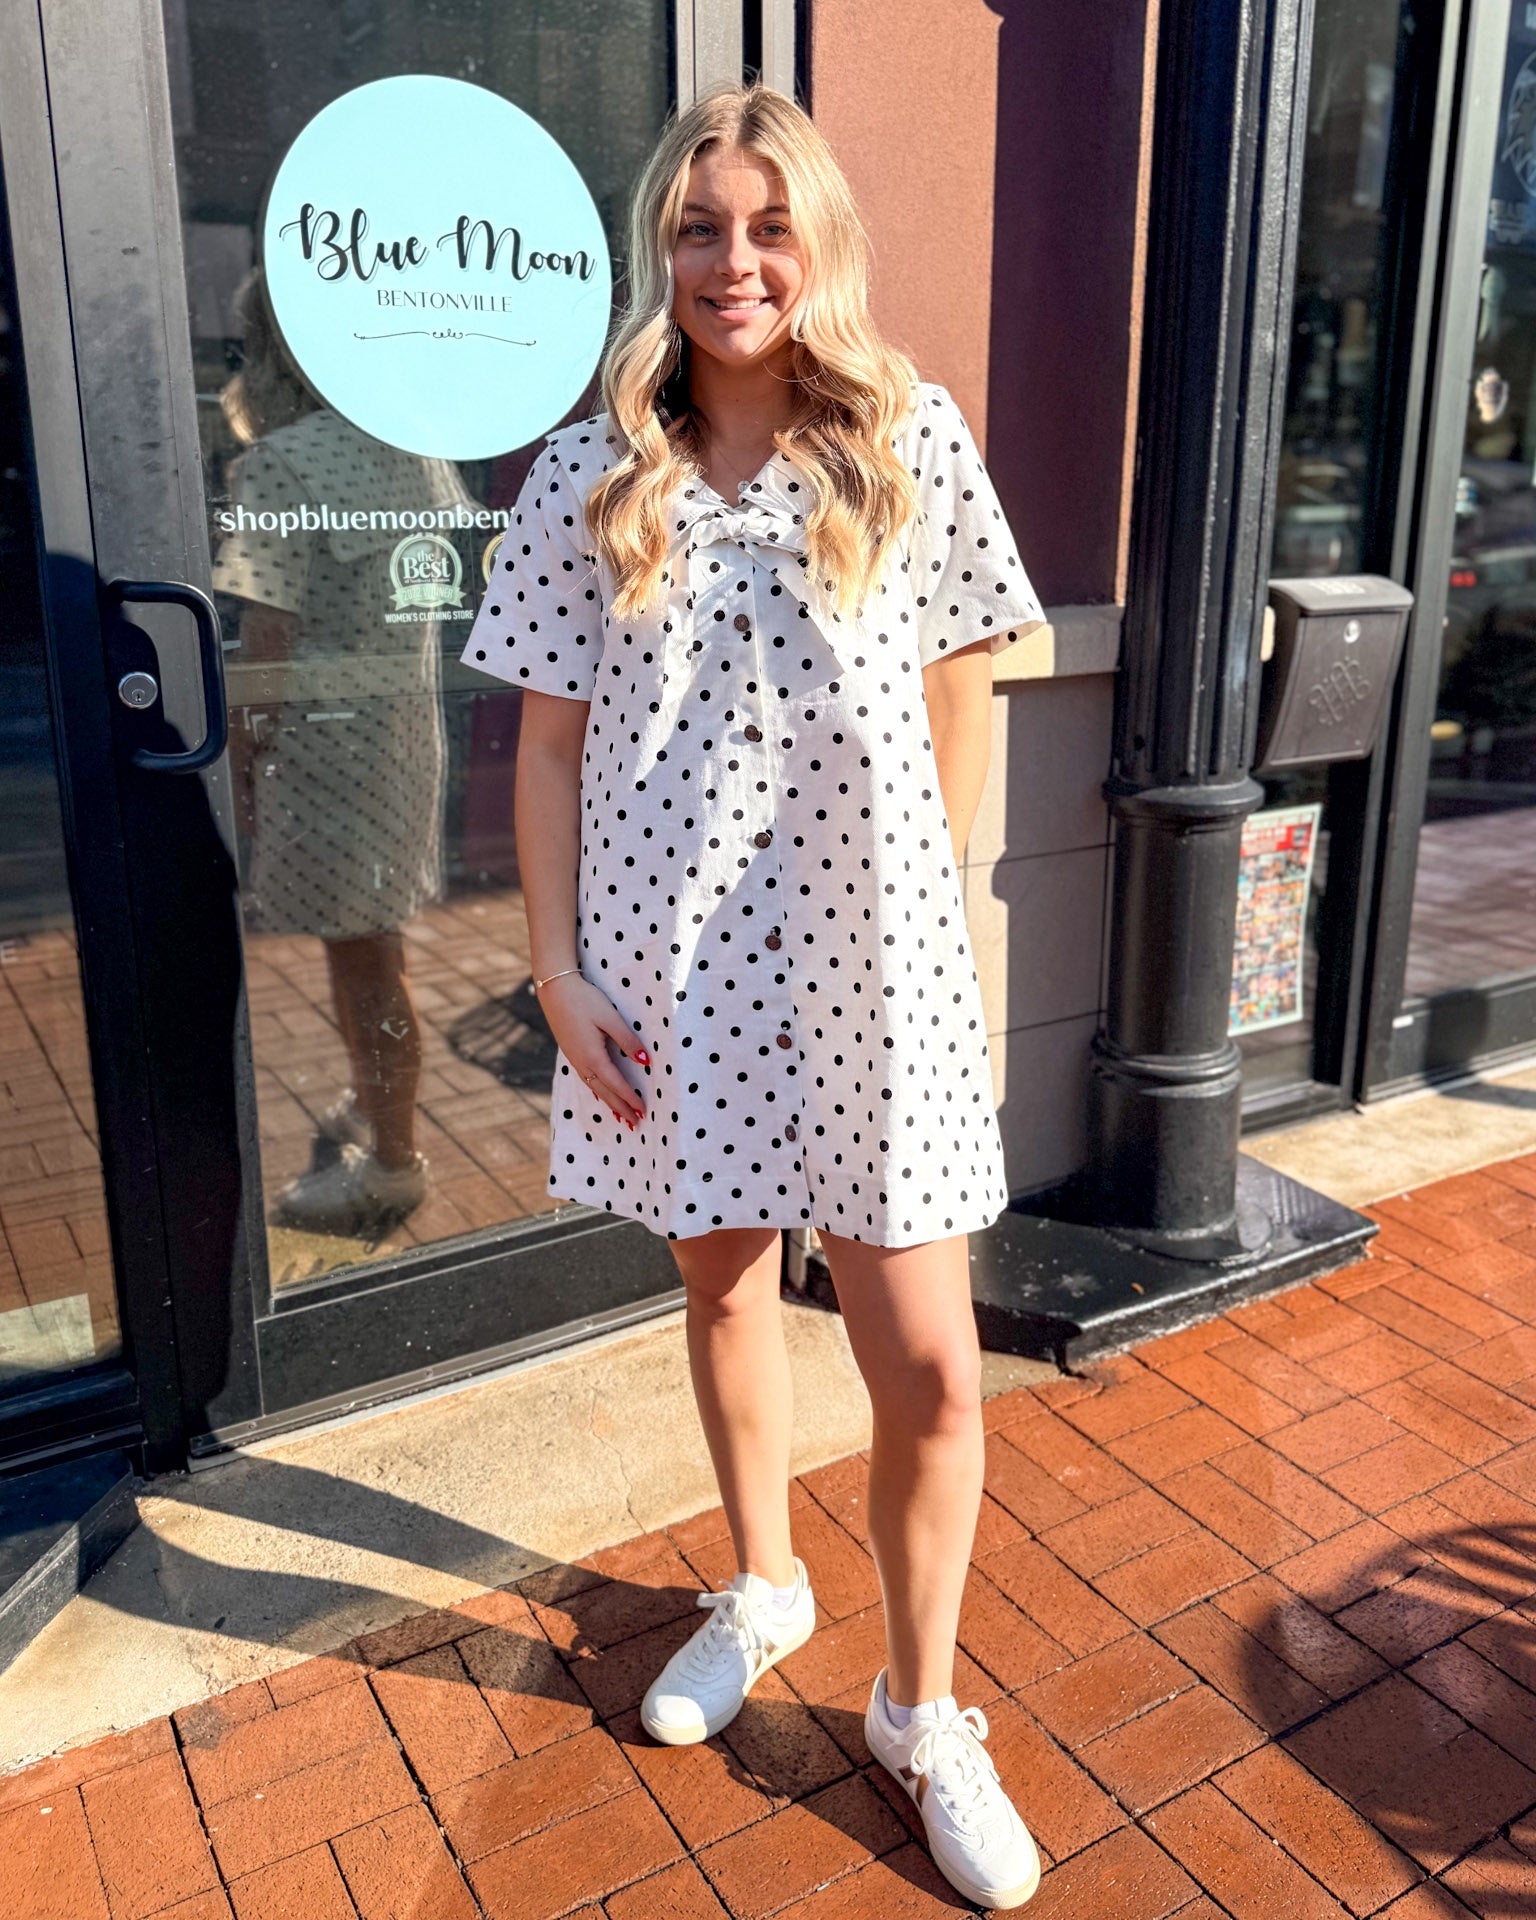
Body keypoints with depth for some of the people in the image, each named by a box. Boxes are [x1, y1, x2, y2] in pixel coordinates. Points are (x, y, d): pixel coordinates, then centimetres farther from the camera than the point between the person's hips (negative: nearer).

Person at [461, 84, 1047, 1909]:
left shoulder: (913, 445, -2)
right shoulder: (591, 479, 1)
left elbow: (960, 710, 4)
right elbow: (550, 744, 2)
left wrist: (921, 901, 2)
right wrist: (558, 967, -4)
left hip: (868, 959, -1)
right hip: (675, 962, 2)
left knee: (928, 1366, 1)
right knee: (721, 1283, 19)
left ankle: (921, 1710, 26)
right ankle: (762, 1586, 45)